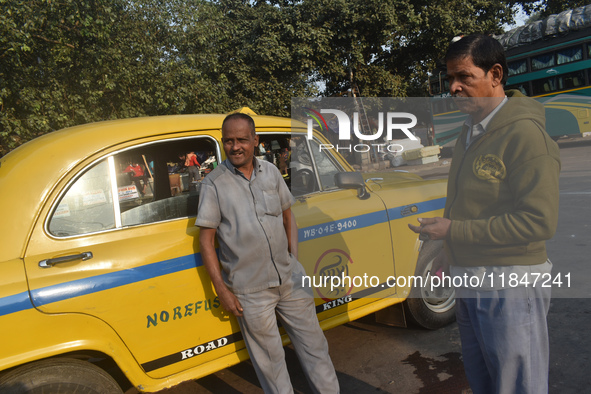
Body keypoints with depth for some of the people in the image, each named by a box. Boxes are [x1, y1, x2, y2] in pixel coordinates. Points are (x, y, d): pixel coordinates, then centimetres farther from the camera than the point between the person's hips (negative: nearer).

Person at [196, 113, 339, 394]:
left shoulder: (271, 172, 4)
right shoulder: (214, 183, -8)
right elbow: (206, 240, -6)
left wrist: (295, 261, 8)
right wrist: (221, 290, -8)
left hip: (290, 280, 4)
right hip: (250, 292, -3)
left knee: (314, 345, 16)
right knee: (270, 361, 12)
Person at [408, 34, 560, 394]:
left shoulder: (525, 134, -16)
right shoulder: (469, 134, 11)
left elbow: (540, 222, -23)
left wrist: (454, 231, -20)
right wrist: (450, 254, 18)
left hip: (509, 288, -8)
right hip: (468, 285, 9)